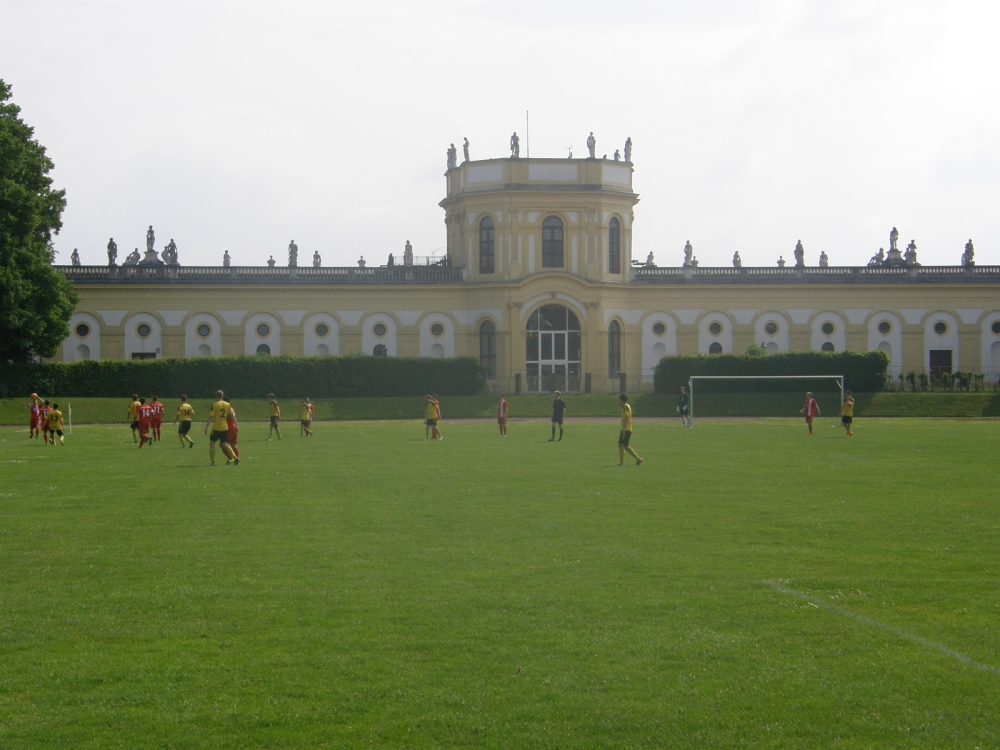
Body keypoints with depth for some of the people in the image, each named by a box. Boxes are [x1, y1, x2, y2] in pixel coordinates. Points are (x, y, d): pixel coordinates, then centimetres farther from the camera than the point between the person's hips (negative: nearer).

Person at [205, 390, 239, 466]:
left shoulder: (214, 405, -8)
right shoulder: (227, 405, 5)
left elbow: (210, 417, -11)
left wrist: (206, 427, -7)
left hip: (216, 427, -5)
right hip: (225, 427, 5)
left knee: (212, 443, 7)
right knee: (224, 444, 14)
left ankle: (212, 462, 5)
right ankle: (235, 458, 2)